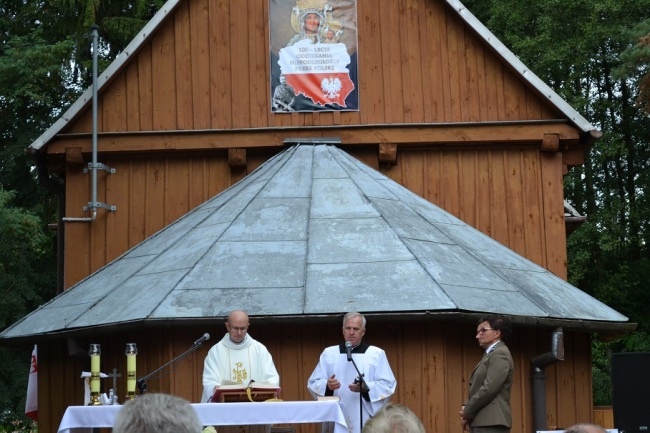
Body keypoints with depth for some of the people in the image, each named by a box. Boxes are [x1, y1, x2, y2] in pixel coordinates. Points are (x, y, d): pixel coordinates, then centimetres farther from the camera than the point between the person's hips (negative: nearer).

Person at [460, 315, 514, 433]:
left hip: (492, 423, -10)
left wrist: (467, 413, -8)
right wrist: (466, 407, 2)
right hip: (483, 423, 10)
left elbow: (489, 389, -17)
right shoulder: (490, 355, 23)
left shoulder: (500, 354, -8)